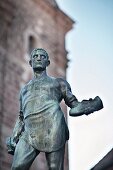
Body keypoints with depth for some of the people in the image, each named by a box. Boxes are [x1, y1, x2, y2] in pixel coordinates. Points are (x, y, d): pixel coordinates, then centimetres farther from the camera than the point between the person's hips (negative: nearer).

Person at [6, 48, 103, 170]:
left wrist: (94, 104, -3)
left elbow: (74, 105, 16)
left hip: (53, 130, -3)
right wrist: (13, 139, 19)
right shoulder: (24, 89, 34)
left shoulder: (58, 83, 23)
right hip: (29, 134, 3)